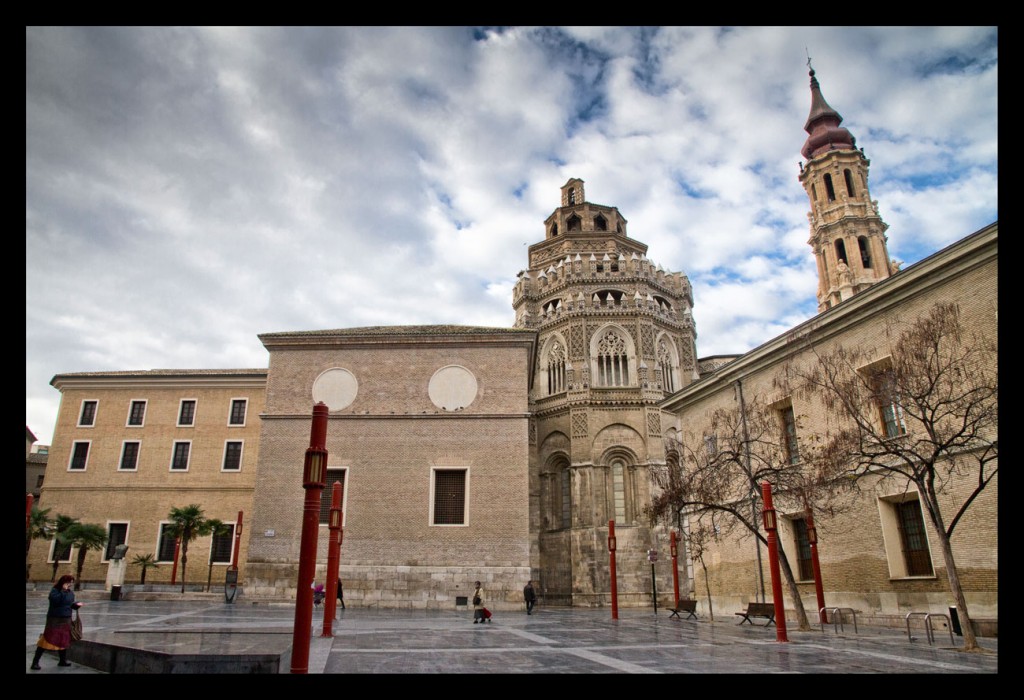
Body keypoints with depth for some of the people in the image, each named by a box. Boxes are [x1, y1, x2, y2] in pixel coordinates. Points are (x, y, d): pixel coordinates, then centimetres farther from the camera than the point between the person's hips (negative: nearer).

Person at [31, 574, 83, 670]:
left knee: (64, 640, 13)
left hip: (66, 620, 6)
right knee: (47, 640, -7)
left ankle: (62, 660, 24)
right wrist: (63, 590, -30)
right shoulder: (55, 590, -13)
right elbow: (56, 600, -30)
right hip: (54, 619, -6)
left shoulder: (71, 593, 7)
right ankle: (35, 662, 6)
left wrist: (76, 605, -3)